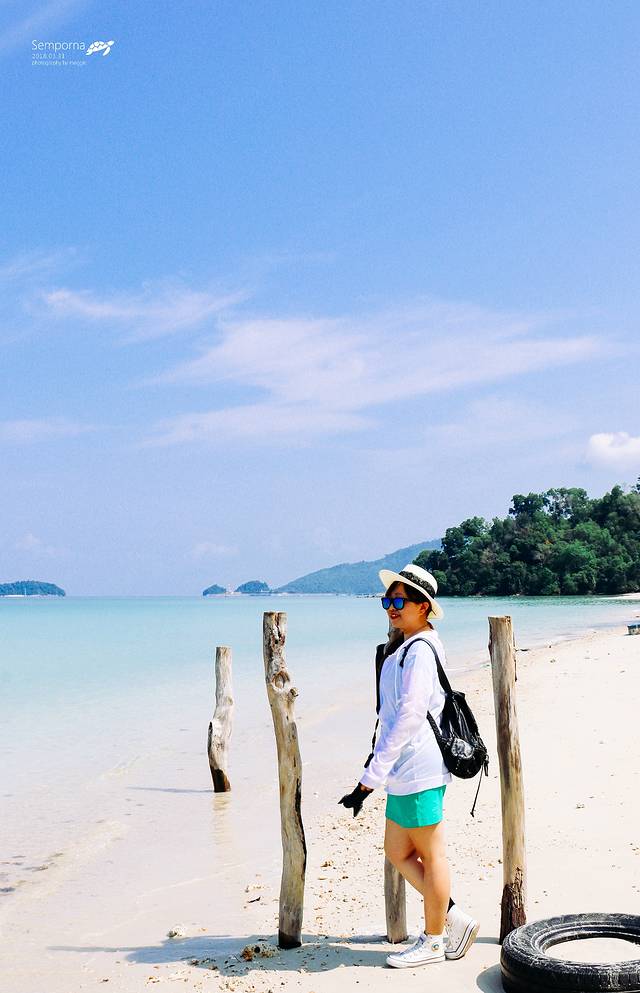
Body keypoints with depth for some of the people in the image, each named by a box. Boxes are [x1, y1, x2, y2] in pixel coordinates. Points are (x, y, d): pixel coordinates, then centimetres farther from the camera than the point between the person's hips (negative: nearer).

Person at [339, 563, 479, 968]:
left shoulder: (419, 651, -17)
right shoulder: (403, 649, 15)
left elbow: (409, 718, -22)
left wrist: (370, 778, -21)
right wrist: (379, 763, 23)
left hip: (419, 768, -10)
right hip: (405, 769, 10)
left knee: (431, 856, 5)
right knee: (398, 852, 16)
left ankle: (433, 941, 19)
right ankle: (454, 918, 25)